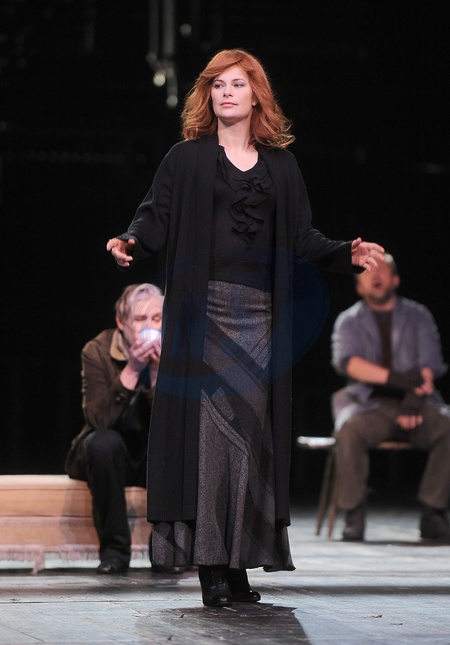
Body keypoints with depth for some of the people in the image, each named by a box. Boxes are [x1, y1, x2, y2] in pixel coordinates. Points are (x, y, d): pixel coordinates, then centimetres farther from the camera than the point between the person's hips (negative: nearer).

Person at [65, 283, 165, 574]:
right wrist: (131, 370, -32)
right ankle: (115, 549, -23)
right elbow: (98, 420, -25)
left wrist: (158, 370, -29)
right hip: (112, 455, -1)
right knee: (103, 442, -34)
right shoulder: (98, 351, -13)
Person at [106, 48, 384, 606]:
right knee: (207, 429, -8)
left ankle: (239, 563, 4)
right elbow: (155, 218, -1)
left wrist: (347, 254, -1)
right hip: (203, 311, -3)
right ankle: (210, 567, -8)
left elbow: (302, 237, 14)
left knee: (252, 431, 0)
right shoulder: (186, 159, 7)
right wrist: (130, 244, -20)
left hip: (260, 314, 3)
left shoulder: (279, 165, 15)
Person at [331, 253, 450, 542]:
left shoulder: (418, 315, 14)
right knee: (350, 432, -35)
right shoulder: (349, 321, 12)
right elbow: (345, 360, -8)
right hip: (370, 404, -1)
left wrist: (414, 398, -19)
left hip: (416, 403, 1)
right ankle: (354, 516, -25)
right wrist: (392, 377, -25)